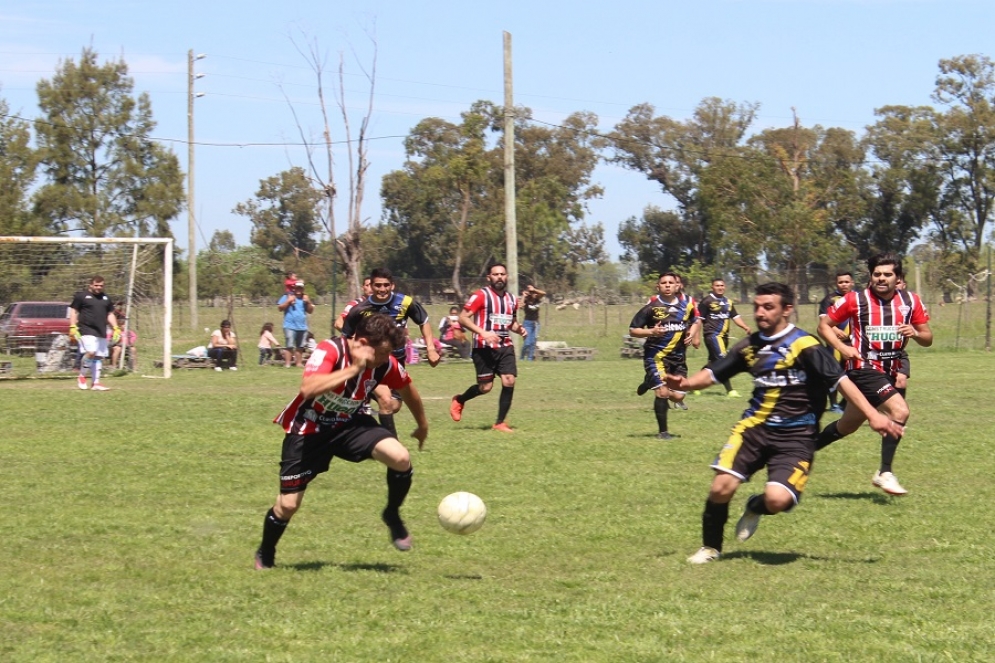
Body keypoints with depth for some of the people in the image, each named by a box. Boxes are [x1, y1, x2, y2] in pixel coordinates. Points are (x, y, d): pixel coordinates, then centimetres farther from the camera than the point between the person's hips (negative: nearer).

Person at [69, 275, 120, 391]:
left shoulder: (106, 298, 18)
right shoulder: (81, 296, 1)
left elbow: (110, 314, 24)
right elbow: (73, 311, 2)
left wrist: (115, 328, 13)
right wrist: (73, 327, -8)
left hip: (101, 332, 6)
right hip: (86, 330, -6)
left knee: (98, 357, 3)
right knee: (90, 352, -22)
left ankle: (95, 382, 7)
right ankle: (82, 376, -3)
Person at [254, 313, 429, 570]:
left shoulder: (385, 363, -14)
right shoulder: (330, 350, -29)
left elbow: (407, 388, 9)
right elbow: (308, 389, -46)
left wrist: (422, 425, 22)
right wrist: (354, 368, -42)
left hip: (350, 424, 4)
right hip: (308, 431, -4)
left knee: (401, 459, -22)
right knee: (288, 505, -3)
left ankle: (392, 516, 5)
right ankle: (265, 555, 27)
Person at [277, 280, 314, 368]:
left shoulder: (305, 298, 16)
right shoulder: (287, 297, 4)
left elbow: (311, 311, 14)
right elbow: (280, 308, -4)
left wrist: (308, 302, -1)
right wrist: (288, 301, -13)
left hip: (302, 327, 5)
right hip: (290, 326, -5)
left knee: (300, 347, 6)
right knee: (289, 346, -12)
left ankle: (299, 363, 12)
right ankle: (287, 363, -13)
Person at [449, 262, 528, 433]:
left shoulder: (511, 299, 13)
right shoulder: (481, 295, -7)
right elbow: (463, 318, -13)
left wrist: (519, 329, 6)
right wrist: (483, 332, -25)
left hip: (505, 347, 5)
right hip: (484, 348, -5)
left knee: (509, 382, -10)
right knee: (485, 387, -3)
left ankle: (500, 423, 2)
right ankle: (459, 400, 29)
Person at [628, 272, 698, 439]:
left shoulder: (686, 304, 2)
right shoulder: (652, 306, -11)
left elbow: (694, 321, 23)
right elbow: (632, 330, -8)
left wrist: (691, 333, 2)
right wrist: (651, 332, -25)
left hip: (678, 356, 5)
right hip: (656, 355, -5)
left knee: (678, 396, 3)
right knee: (663, 392, -15)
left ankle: (650, 382, 33)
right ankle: (662, 431, 2)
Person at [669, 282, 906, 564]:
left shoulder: (804, 345, -10)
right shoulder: (750, 346, 7)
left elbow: (840, 380, -15)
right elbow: (713, 374, 11)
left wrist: (873, 415, -23)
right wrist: (686, 383, -10)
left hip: (795, 437, -4)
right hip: (755, 427, 4)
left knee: (777, 499, -24)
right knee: (721, 487, -15)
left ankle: (755, 508, 16)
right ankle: (710, 547, 12)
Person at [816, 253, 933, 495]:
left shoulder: (911, 301, 2)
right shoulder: (855, 300, -8)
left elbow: (927, 339, 7)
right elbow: (824, 325, 1)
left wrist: (915, 333, -16)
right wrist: (842, 347, -16)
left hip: (893, 372, 6)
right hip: (864, 368, -6)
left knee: (847, 426, 15)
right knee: (900, 411, -25)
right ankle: (885, 473, -15)